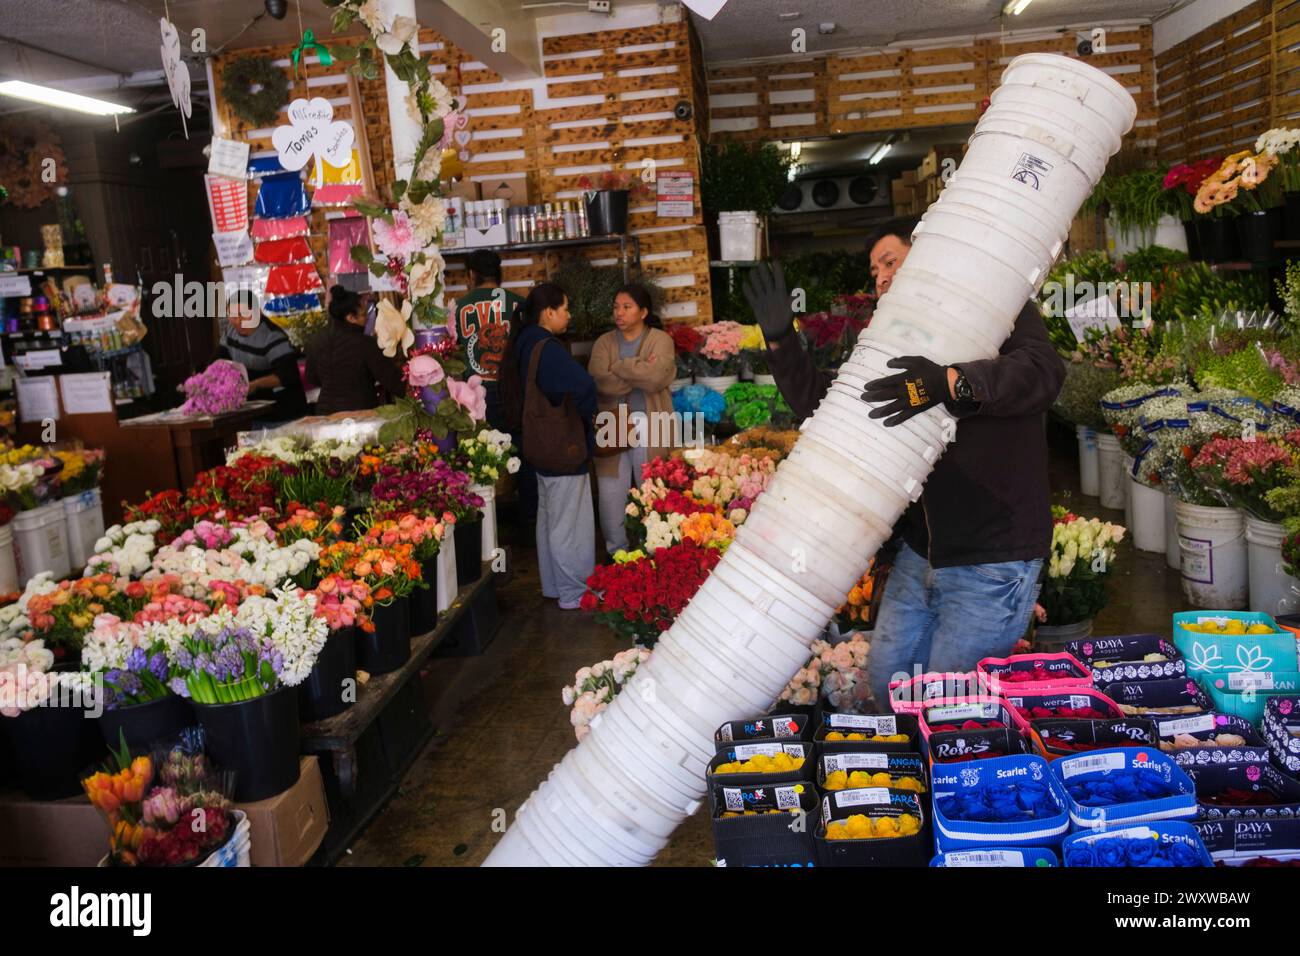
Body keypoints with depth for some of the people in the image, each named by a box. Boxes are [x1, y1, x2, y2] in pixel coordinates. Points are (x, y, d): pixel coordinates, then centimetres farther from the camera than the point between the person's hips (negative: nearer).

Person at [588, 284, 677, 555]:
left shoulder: (660, 339, 0)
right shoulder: (604, 343, 9)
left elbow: (656, 378, -19)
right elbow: (599, 381, -9)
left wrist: (619, 366, -9)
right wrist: (640, 373, -13)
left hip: (650, 429, -3)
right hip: (612, 428, 3)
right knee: (610, 495, 5)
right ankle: (616, 555, 20)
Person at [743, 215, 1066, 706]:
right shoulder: (900, 343, 17)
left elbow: (1043, 370, -27)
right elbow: (817, 400, 16)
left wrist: (952, 382, -42)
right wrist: (780, 340, 3)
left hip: (992, 557, -8)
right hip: (921, 552, 8)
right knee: (885, 679, 15)